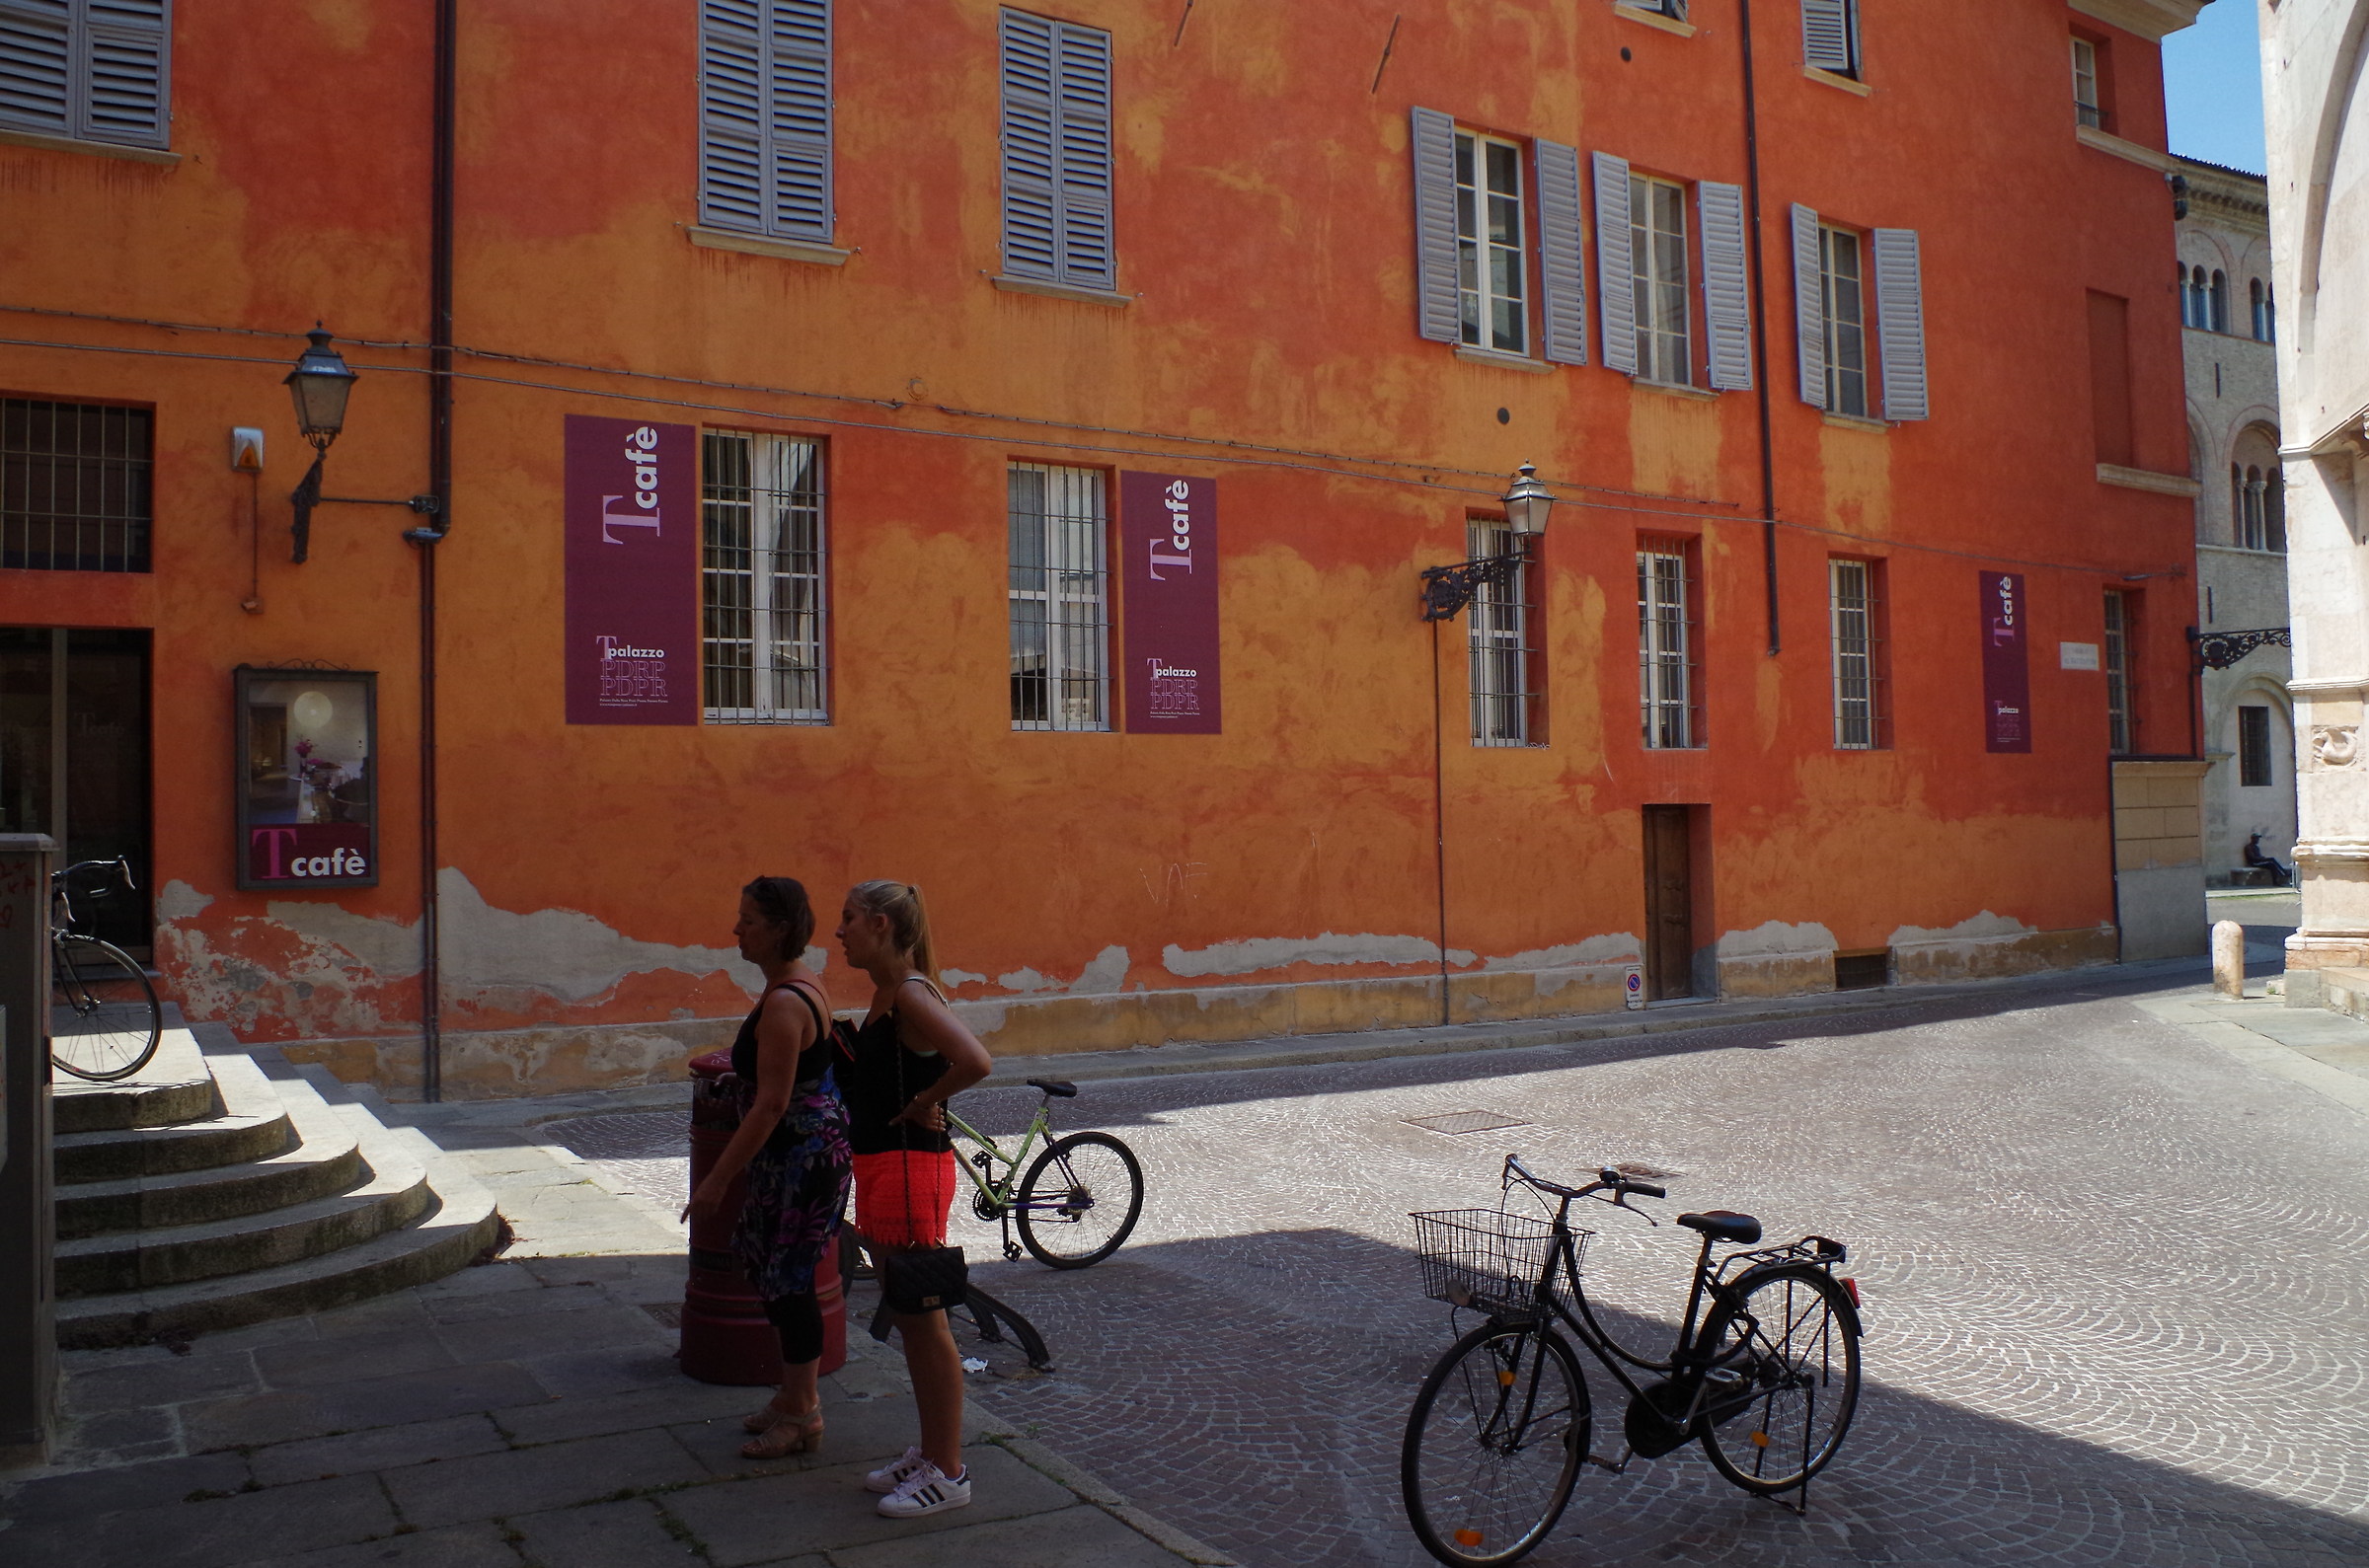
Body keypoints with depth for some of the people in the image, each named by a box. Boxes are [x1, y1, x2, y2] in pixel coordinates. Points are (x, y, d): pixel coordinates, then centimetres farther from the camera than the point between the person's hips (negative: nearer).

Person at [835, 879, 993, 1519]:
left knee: (924, 1322, 0)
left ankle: (948, 1473, 12)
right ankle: (929, 1453, 31)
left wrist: (922, 1105, -20)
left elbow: (974, 1061, -32)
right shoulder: (886, 994, 11)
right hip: (883, 1169, 10)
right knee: (908, 1320, 18)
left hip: (912, 1168, -10)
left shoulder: (912, 994, -18)